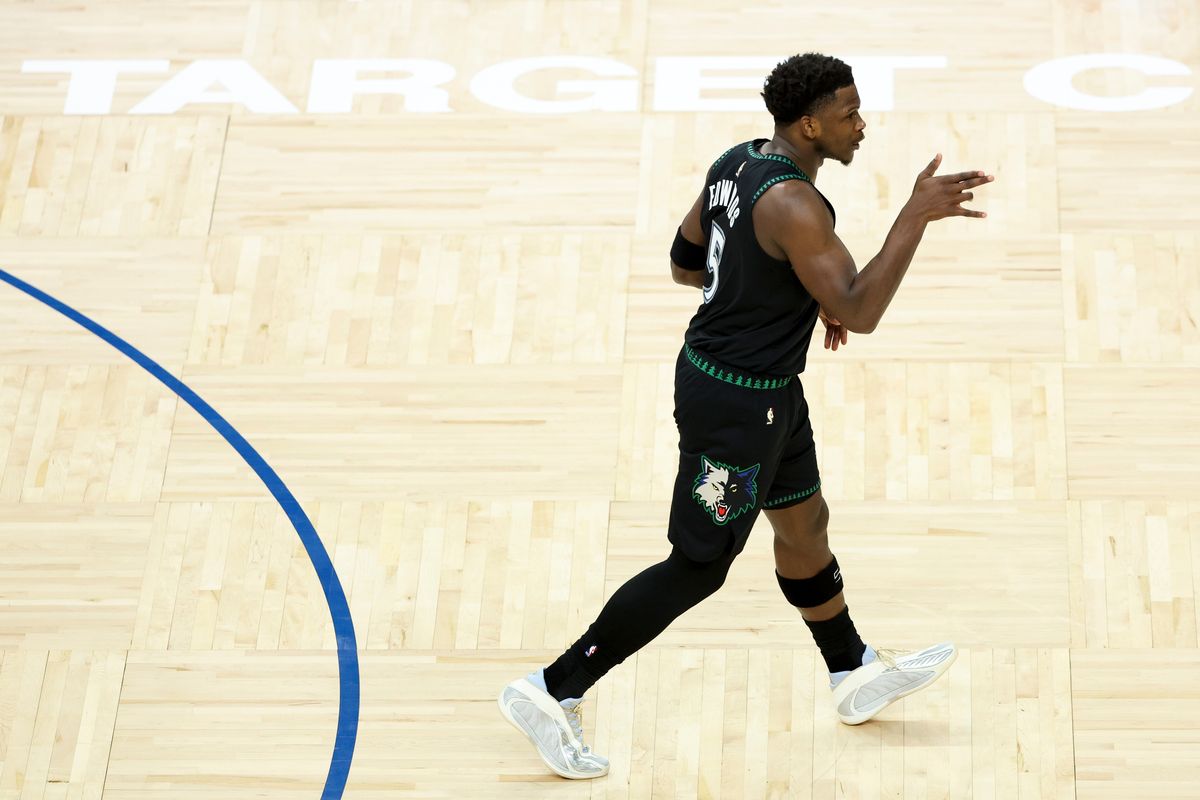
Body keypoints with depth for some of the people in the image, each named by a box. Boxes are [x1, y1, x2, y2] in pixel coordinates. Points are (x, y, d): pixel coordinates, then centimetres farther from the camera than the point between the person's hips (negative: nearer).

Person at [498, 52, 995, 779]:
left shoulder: (736, 164, 2)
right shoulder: (793, 203, -27)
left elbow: (686, 263, 13)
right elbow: (860, 313, -30)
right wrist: (916, 216, -30)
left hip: (765, 389, 10)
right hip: (736, 404, -10)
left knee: (805, 525, 24)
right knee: (698, 568, 1)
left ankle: (856, 677, 42)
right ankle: (552, 693, 8)